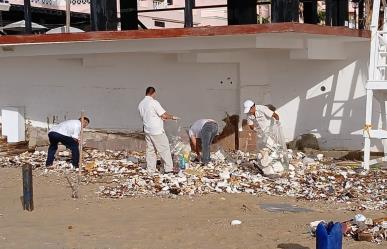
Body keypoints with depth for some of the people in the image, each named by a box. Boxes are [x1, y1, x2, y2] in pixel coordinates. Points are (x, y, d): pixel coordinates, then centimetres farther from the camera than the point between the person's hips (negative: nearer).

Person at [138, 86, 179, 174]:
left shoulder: (141, 104, 8)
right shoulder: (154, 102, -15)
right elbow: (164, 115, -15)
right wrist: (172, 117, 4)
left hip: (147, 130, 7)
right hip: (157, 131, -7)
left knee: (150, 150, 12)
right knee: (165, 149, 0)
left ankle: (150, 170, 12)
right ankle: (169, 169, 1)